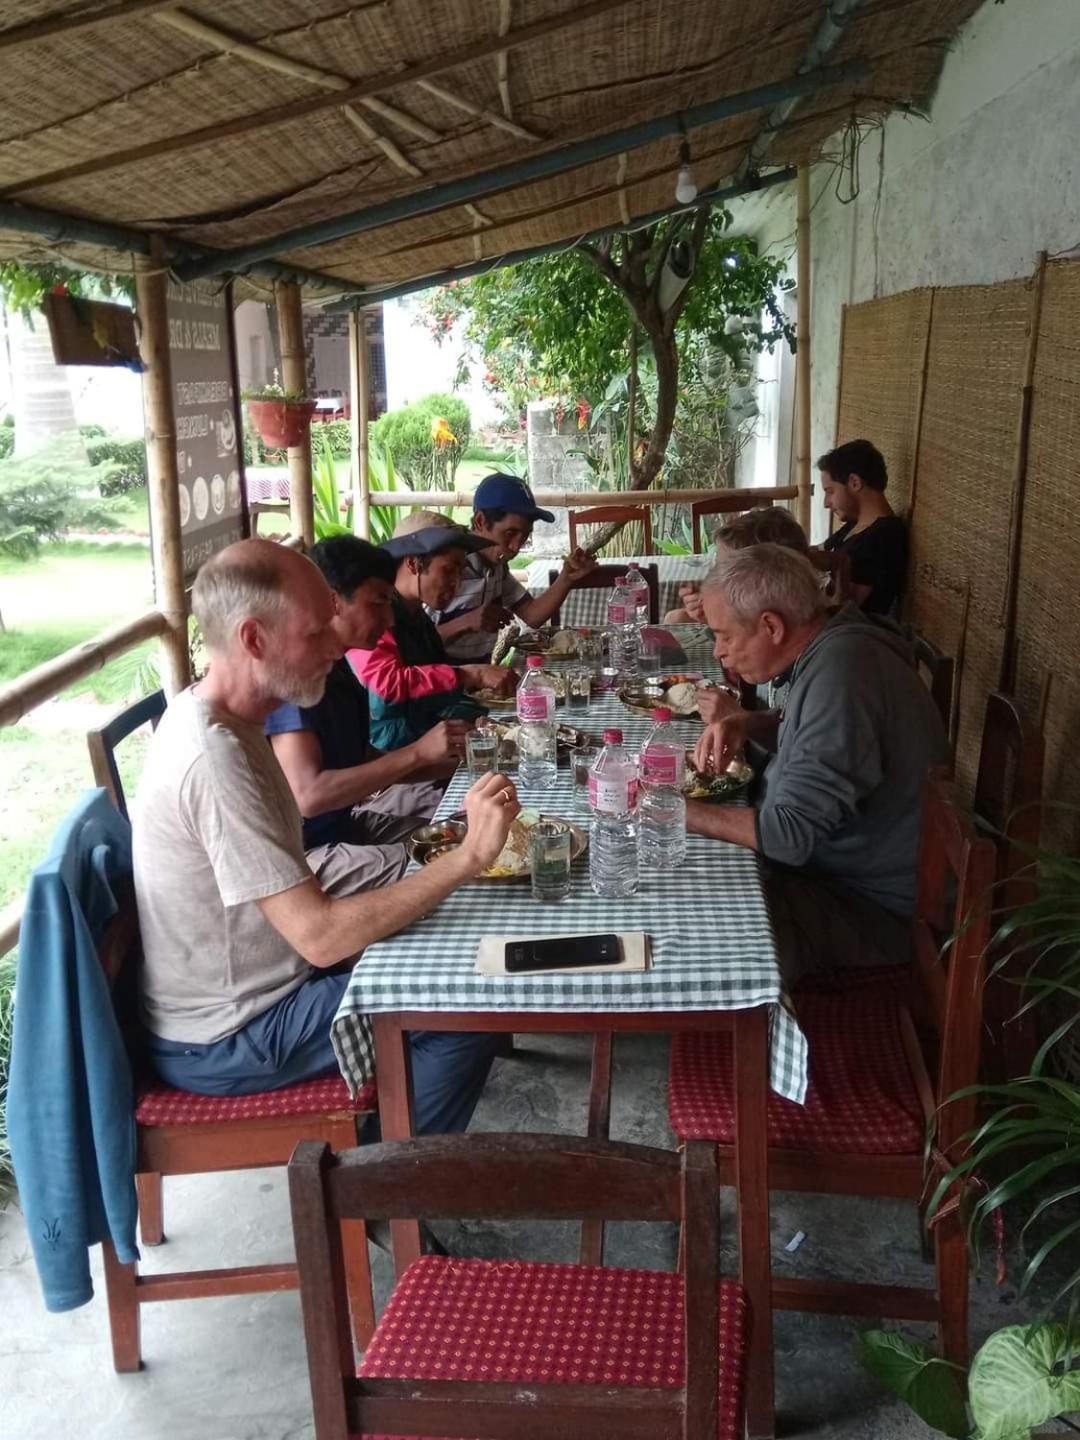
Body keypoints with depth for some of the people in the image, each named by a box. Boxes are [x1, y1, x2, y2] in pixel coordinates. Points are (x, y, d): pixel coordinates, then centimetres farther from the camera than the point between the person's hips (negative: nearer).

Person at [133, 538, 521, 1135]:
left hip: (245, 981, 9)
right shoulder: (214, 760, -30)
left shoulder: (206, 714, 0)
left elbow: (288, 894, 7)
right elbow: (320, 936, -31)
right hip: (222, 1043, -9)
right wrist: (469, 855, -30)